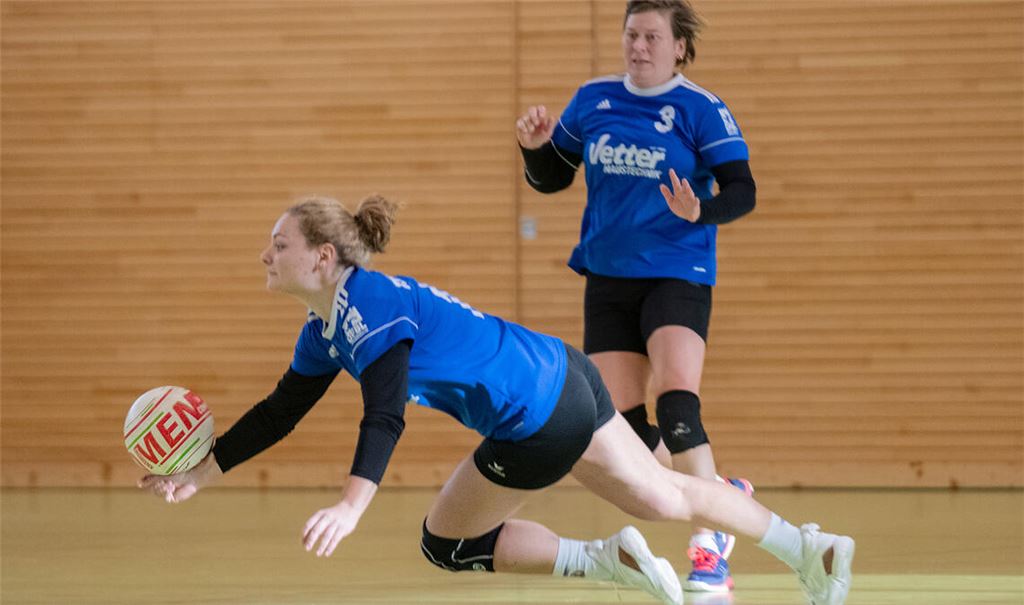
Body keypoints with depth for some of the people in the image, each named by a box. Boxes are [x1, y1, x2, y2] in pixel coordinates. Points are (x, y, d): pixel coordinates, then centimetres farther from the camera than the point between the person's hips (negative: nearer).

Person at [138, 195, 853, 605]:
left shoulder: (369, 304, -21)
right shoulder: (325, 330, 8)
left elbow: (385, 413, -35)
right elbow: (279, 413, 16)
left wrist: (352, 503, -48)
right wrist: (199, 475, 13)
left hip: (541, 423, -9)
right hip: (566, 378, 9)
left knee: (447, 542, 7)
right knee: (664, 496, 22)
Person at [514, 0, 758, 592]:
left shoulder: (702, 109, -6)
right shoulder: (593, 100, 7)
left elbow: (742, 192, -11)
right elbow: (551, 178, 15)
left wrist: (701, 212, -31)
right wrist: (535, 147, -6)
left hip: (677, 274, -5)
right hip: (608, 277, 5)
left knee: (676, 406, -22)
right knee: (621, 421, 2)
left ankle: (711, 548, -16)